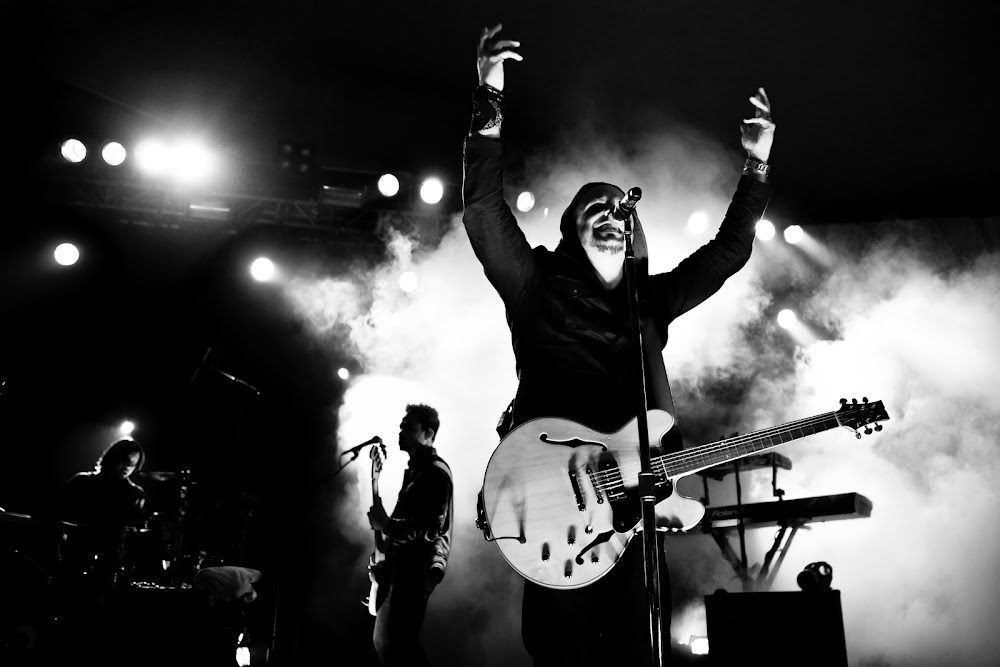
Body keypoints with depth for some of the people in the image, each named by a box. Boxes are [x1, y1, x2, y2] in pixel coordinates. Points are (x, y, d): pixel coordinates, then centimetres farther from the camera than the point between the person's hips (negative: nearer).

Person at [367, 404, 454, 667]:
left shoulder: (436, 471, -12)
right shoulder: (414, 469, 19)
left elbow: (431, 529, -21)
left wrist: (386, 525, -16)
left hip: (418, 567, -10)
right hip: (402, 564, 10)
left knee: (399, 643, -10)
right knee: (385, 639, 12)